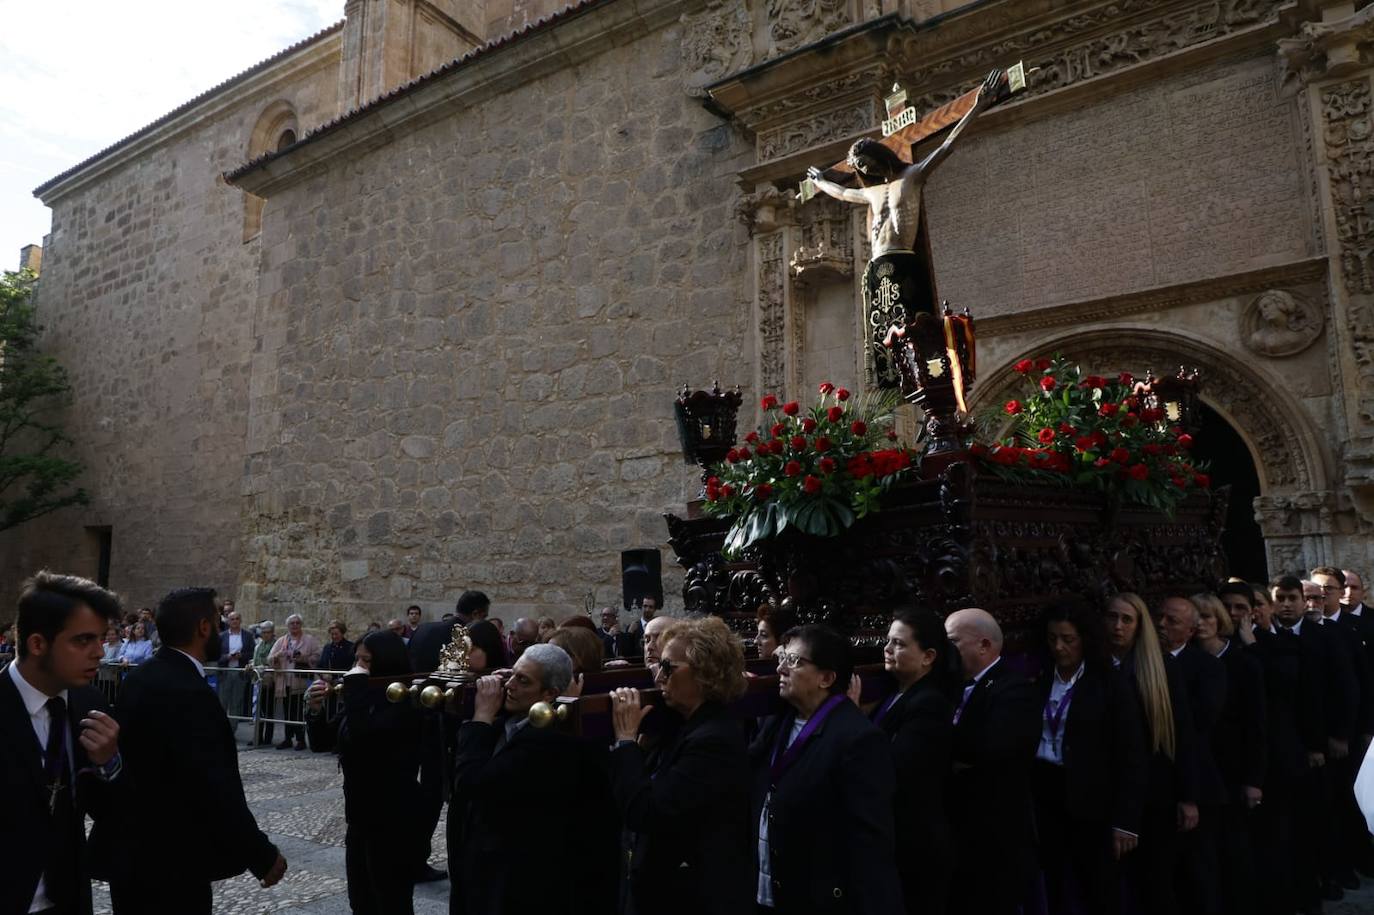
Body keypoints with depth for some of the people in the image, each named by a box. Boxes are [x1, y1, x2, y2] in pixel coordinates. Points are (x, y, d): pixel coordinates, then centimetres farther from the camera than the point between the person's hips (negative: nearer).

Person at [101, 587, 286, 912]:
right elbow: (217, 791, -27)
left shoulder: (139, 679, 3)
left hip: (134, 854, 9)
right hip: (170, 864, -9)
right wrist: (264, 855, -18)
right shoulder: (188, 694, -26)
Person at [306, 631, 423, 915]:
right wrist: (316, 709, -8)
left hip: (392, 822, -8)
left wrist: (355, 685, -26)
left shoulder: (404, 705, -20)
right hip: (359, 816, 8)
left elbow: (362, 738, -35)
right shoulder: (361, 699, 6)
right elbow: (321, 742, 11)